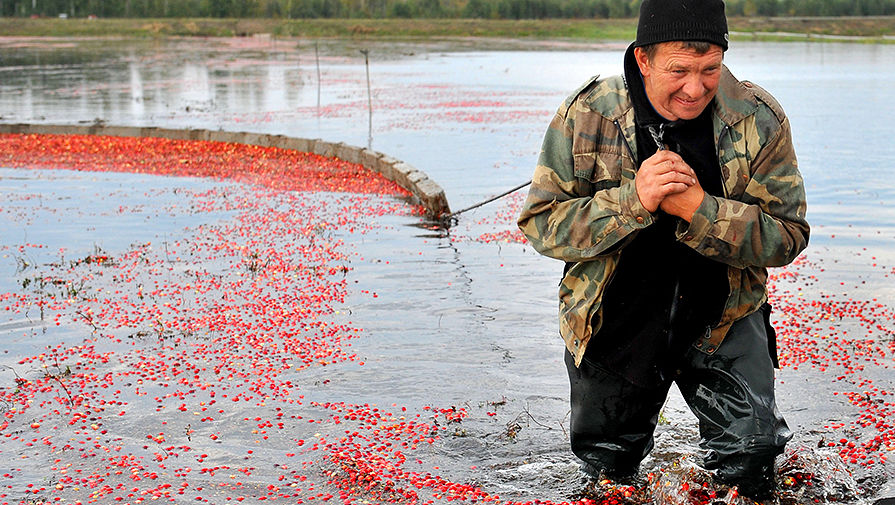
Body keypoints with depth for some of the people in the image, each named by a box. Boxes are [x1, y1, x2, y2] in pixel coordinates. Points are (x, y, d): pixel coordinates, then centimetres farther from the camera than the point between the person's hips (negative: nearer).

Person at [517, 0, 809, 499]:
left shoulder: (760, 120, -13)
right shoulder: (585, 115, -14)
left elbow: (787, 235, -13)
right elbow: (542, 225, -14)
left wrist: (698, 207, -29)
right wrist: (632, 200, -30)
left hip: (724, 315, 0)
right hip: (612, 322, 1)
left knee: (753, 453, -10)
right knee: (604, 461, 15)